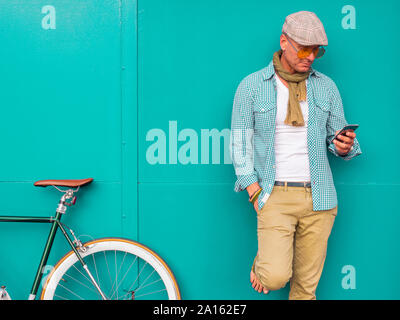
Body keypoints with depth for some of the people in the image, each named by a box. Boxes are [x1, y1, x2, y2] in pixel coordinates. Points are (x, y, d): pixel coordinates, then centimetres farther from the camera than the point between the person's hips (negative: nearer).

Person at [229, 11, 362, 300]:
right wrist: (256, 194, -7)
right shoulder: (252, 86, 0)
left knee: (307, 283, 7)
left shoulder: (326, 86, 9)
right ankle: (262, 264, 22)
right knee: (276, 277, -12)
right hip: (275, 195, -3)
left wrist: (345, 146, -11)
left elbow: (336, 138, 14)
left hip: (318, 198, 3)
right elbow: (240, 143, 1)